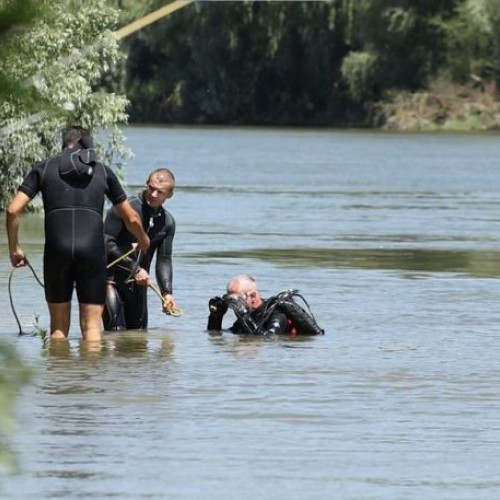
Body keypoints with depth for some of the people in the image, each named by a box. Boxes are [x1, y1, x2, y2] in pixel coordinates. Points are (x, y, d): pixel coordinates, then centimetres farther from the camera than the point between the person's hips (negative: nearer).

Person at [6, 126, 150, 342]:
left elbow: (13, 210, 5)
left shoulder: (44, 168, 15)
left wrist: (14, 248, 18)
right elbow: (131, 218, 23)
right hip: (93, 249, 0)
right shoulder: (103, 171, 18)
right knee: (92, 324, 4)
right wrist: (143, 241, 43)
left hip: (57, 249, 0)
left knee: (59, 325, 11)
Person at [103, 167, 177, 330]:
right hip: (111, 278, -6)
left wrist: (167, 292, -10)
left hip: (138, 283, 6)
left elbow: (164, 260, 5)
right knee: (116, 333, -18)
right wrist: (134, 269, -18)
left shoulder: (167, 222, 7)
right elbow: (107, 244, -16)